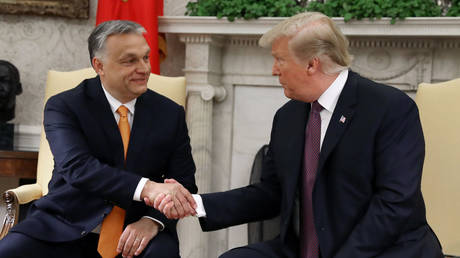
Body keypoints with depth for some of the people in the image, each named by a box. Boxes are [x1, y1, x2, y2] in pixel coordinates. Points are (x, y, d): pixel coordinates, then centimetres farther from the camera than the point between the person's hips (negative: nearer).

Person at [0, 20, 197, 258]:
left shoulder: (170, 114, 6)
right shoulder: (64, 106, -3)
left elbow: (185, 183, 4)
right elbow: (77, 167, -20)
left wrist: (153, 221, -18)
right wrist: (146, 188, -36)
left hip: (134, 231, 1)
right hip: (66, 229, -1)